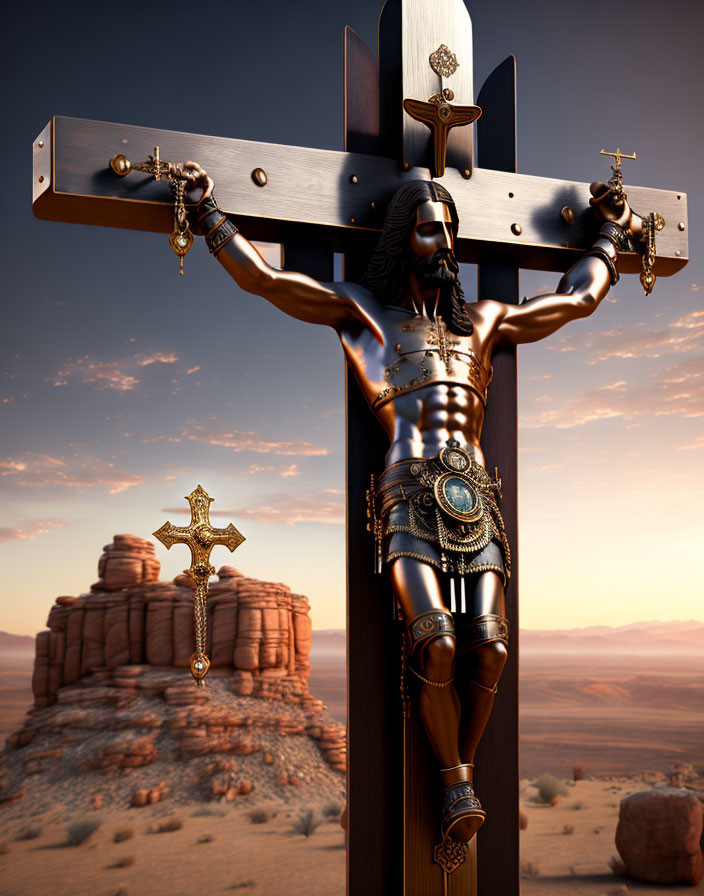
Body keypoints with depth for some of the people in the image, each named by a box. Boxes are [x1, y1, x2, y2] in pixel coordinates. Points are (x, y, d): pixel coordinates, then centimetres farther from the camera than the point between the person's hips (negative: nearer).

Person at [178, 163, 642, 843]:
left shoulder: (483, 321, 26)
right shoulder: (361, 310, 16)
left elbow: (578, 300, 37)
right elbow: (263, 279, 12)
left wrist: (612, 236, 47)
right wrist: (208, 214, 13)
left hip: (476, 497, 4)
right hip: (410, 494, -3)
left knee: (490, 647, -11)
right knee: (438, 645, -19)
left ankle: (462, 772, 7)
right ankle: (454, 780, 1)